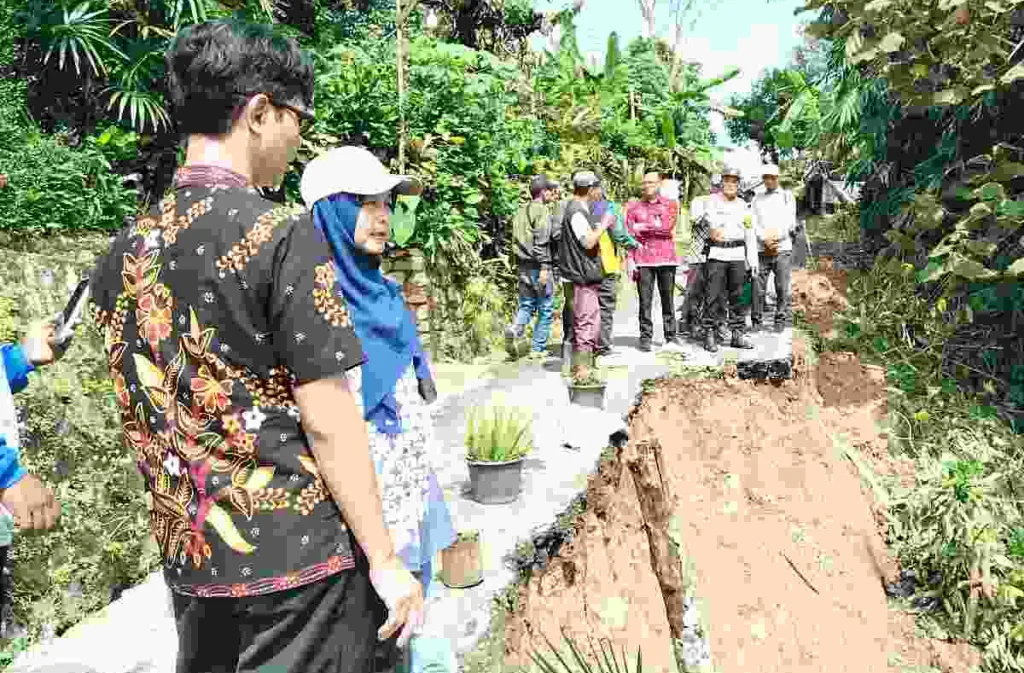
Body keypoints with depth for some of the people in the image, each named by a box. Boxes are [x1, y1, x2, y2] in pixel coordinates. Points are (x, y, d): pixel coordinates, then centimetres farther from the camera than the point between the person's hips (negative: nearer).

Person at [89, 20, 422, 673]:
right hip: (298, 553, -6)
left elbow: (140, 415, 9)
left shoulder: (126, 249, 2)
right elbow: (327, 420, -18)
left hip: (188, 554, 7)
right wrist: (384, 560, -10)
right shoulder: (282, 232, -18)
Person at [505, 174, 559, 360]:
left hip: (523, 265, 7)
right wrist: (544, 267, -20)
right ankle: (538, 348, 9)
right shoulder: (542, 210, -11)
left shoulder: (521, 211, 13)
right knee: (545, 308, 5)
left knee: (526, 305, 14)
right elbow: (541, 241, -19)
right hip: (538, 266, -7)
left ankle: (515, 329, -14)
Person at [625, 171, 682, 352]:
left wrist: (643, 226, -7)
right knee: (645, 301, -2)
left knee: (668, 299, 4)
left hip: (666, 258, 0)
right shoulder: (633, 206, 9)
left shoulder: (669, 205, 10)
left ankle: (671, 337, 12)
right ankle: (645, 338, 4)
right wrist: (630, 261, -4)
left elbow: (667, 226, -8)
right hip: (643, 260, 0)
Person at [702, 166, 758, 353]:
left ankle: (738, 334, 13)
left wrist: (753, 260, 9)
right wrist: (715, 229, -38)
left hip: (738, 255, 4)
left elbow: (750, 235, 15)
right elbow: (711, 217, -16)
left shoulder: (744, 206, 16)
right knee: (715, 296, -6)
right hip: (717, 254, -4)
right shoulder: (713, 200, 5)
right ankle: (710, 334, -2)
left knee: (737, 296, 7)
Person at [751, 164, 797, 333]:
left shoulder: (787, 196, 13)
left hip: (782, 249, -1)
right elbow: (753, 223, 6)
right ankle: (757, 320, 6)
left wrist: (775, 237, -9)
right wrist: (765, 240, -9)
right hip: (761, 249, 1)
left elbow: (790, 222, 3)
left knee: (782, 287, -3)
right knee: (758, 287, -2)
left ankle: (781, 321, 4)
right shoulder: (757, 199, 16)